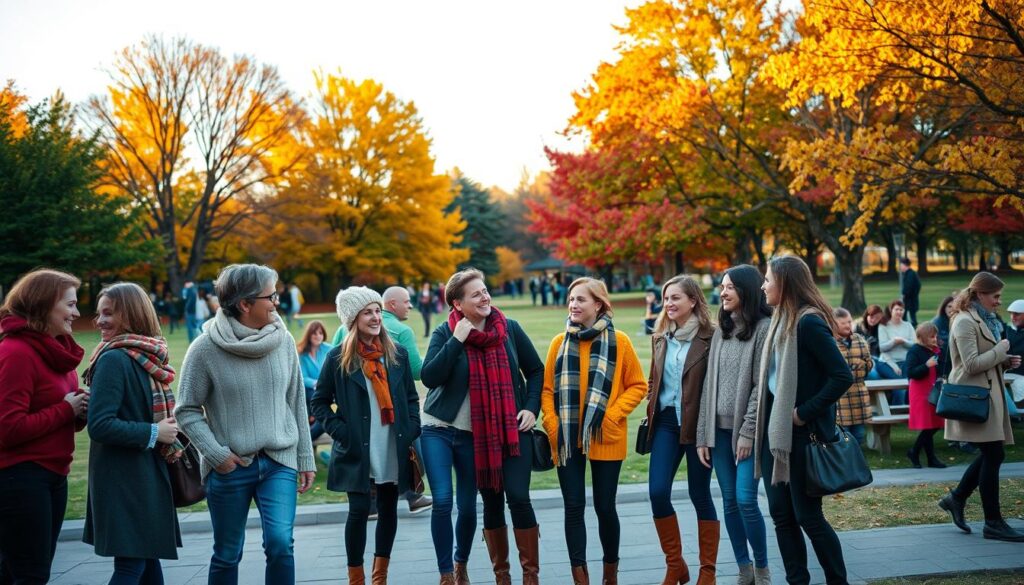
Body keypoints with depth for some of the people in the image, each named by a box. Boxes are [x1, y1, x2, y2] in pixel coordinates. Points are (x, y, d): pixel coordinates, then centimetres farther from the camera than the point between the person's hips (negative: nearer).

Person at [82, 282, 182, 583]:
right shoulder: (114, 359, -14)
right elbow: (100, 426, -19)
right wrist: (154, 434, -15)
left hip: (144, 475, 6)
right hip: (123, 477, -6)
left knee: (145, 557, 11)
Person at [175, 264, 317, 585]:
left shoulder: (283, 340, 0)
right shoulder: (205, 348, -9)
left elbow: (297, 402, 6)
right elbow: (187, 411, -3)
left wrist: (306, 459, 8)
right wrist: (217, 454, -13)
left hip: (279, 462, 2)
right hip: (230, 468, -1)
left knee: (280, 543, -13)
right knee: (227, 555, 10)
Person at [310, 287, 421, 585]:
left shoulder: (398, 354, 5)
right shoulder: (338, 358, -4)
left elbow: (411, 398, 12)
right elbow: (319, 401, 3)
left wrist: (412, 432, 1)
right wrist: (339, 431, -8)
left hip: (393, 450, 3)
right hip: (357, 451, -3)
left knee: (389, 510, 10)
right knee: (359, 510, -2)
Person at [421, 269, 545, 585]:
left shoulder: (509, 328, 0)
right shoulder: (446, 333, -4)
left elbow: (536, 371, 9)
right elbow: (429, 377, -16)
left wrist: (531, 408, -3)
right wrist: (457, 339, -18)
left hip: (514, 429, 1)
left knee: (518, 497, -3)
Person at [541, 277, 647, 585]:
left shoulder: (618, 341, -3)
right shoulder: (559, 342, 3)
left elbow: (638, 385, 0)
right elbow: (548, 389, 5)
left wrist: (613, 414, -11)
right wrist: (552, 424, -6)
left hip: (605, 438, -2)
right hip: (567, 439, 2)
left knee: (605, 506, 7)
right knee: (574, 507, 3)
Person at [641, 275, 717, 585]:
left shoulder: (710, 337, -8)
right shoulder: (660, 337, 10)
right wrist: (651, 412, 11)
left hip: (697, 424, -5)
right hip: (666, 422, 5)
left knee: (700, 495, 4)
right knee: (657, 492, -3)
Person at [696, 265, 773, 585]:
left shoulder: (764, 328, -6)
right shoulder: (721, 331, 14)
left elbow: (763, 386, -12)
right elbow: (710, 384, 11)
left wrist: (748, 432, -15)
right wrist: (703, 434, 7)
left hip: (748, 430, -6)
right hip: (720, 429, 6)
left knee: (746, 500, -9)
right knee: (730, 502, 7)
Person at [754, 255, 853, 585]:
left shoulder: (809, 322, -15)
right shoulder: (782, 321, 11)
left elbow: (842, 376, -21)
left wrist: (805, 413, -18)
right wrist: (765, 424, 8)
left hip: (801, 432, -8)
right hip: (775, 427, 8)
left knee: (807, 515, 0)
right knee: (781, 514, 10)